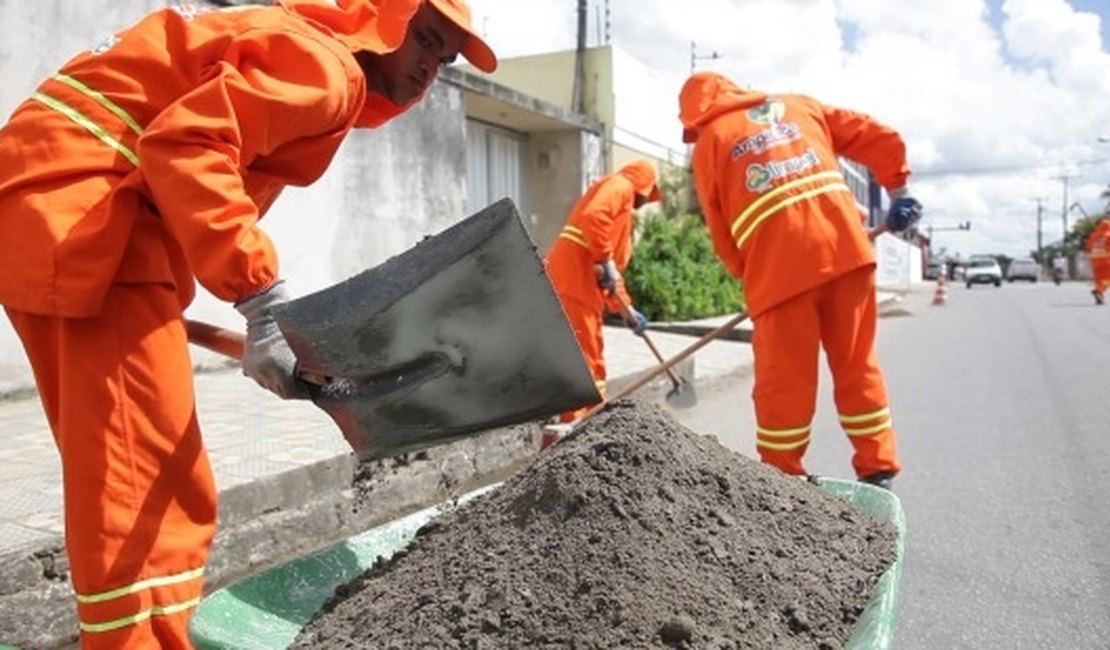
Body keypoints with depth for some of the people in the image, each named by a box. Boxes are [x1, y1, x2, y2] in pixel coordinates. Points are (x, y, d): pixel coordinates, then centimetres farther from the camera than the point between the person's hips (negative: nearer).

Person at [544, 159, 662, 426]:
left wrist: (626, 309, 26)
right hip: (573, 279, -10)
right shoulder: (620, 185, 2)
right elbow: (593, 216, -21)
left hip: (581, 282, 10)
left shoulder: (623, 206, 30)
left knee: (591, 360, 15)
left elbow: (615, 269, 29)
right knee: (582, 360, -10)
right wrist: (605, 262, -17)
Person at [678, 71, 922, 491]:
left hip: (779, 265, -4)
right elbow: (882, 139, 20)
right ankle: (878, 470, 21)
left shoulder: (709, 141, 14)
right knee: (858, 366, 14)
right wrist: (898, 190, 29)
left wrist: (750, 275, 21)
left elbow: (721, 234, 10)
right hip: (845, 247, 4)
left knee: (784, 381, 5)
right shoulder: (800, 105, 24)